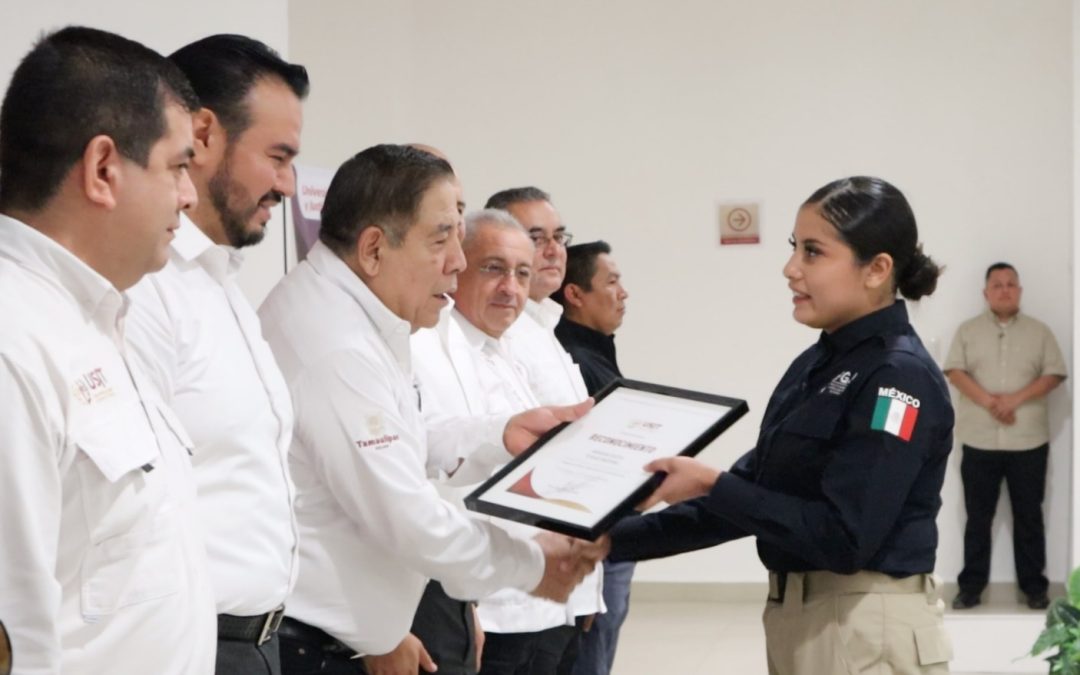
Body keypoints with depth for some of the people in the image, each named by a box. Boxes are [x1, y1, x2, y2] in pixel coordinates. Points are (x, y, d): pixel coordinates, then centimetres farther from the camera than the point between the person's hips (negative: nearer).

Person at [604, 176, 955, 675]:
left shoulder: (900, 376, -16)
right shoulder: (816, 365, 10)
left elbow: (842, 536, -22)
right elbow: (751, 498, 12)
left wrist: (710, 484, -20)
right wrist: (612, 540, 6)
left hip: (868, 630, -8)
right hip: (798, 616, 8)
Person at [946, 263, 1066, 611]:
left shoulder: (1039, 331, 7)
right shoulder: (968, 330, 7)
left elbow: (1054, 375, 0)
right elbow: (955, 372, -3)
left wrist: (1016, 398, -15)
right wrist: (988, 401, -17)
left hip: (1028, 441, 0)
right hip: (980, 440, 0)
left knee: (1029, 516, 5)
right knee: (978, 516, 4)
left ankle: (1034, 586, 12)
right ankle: (971, 585, 10)